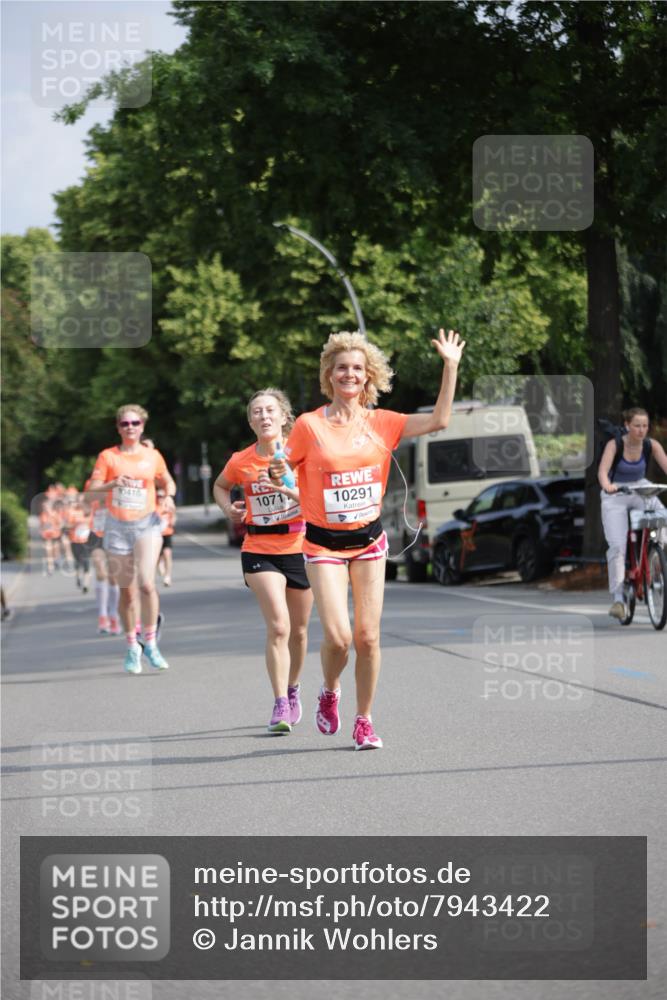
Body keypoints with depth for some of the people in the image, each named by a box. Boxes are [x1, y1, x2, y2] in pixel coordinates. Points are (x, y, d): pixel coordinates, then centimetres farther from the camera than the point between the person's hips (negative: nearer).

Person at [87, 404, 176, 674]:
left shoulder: (153, 456, 6)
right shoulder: (108, 456, 2)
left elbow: (168, 482, 21)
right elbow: (92, 489, -4)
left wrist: (169, 496, -2)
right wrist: (113, 483, -22)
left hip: (146, 524, 0)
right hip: (117, 527, 1)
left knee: (146, 584, -18)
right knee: (127, 590, 5)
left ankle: (150, 643, -5)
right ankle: (132, 647, 18)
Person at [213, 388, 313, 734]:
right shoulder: (240, 461, -2)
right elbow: (220, 486, 19)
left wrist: (285, 487, -29)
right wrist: (228, 508, -1)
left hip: (298, 548, 1)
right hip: (259, 550, -1)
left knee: (298, 630, 14)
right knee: (278, 627, -17)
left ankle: (293, 689, 39)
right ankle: (280, 706, -15)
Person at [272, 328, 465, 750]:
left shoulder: (380, 423, 1)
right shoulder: (310, 425, -7)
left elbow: (438, 420, -5)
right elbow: (283, 472, 3)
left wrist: (451, 367, -9)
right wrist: (279, 474, -21)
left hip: (369, 540, 3)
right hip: (324, 543, -3)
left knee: (368, 637, 1)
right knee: (338, 636, -13)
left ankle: (364, 721, 17)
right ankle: (329, 693, 19)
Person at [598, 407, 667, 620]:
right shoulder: (614, 445, -17)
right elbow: (603, 471, -29)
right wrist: (607, 486, -51)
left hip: (641, 490, 3)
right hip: (616, 496, -3)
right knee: (617, 545, -16)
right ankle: (618, 598, -13)